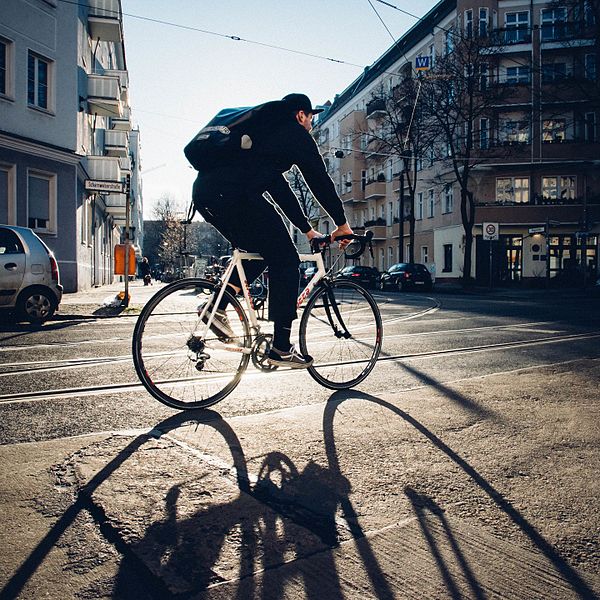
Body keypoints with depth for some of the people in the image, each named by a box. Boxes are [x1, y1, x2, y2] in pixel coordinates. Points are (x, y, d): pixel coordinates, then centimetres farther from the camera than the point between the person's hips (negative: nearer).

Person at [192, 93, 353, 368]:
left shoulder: (266, 131, 36)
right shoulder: (295, 134, 10)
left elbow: (279, 188, 36)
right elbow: (320, 181, 6)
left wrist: (307, 229, 36)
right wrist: (342, 224, 17)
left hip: (204, 192, 9)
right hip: (233, 194, -9)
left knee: (261, 251, 25)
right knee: (285, 260, -1)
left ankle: (217, 306, 16)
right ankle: (281, 348, -1)